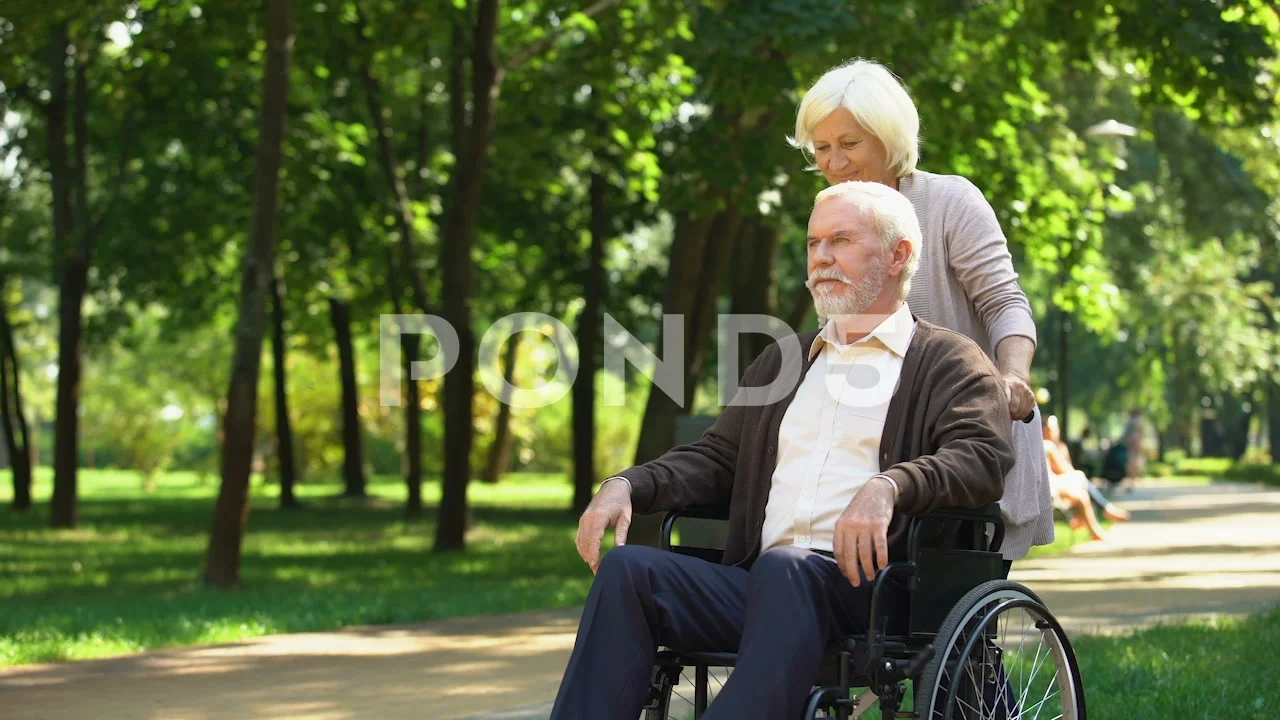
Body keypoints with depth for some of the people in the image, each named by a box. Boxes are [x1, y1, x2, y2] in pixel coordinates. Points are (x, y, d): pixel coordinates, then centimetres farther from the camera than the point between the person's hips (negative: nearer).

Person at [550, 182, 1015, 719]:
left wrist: (888, 487, -29)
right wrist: (628, 486, 7)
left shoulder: (947, 362, 9)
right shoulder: (784, 358, 29)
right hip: (759, 583, 6)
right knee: (626, 568, -20)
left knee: (782, 569, -38)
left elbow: (984, 456, -9)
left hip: (868, 586, -5)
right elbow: (716, 456, 28)